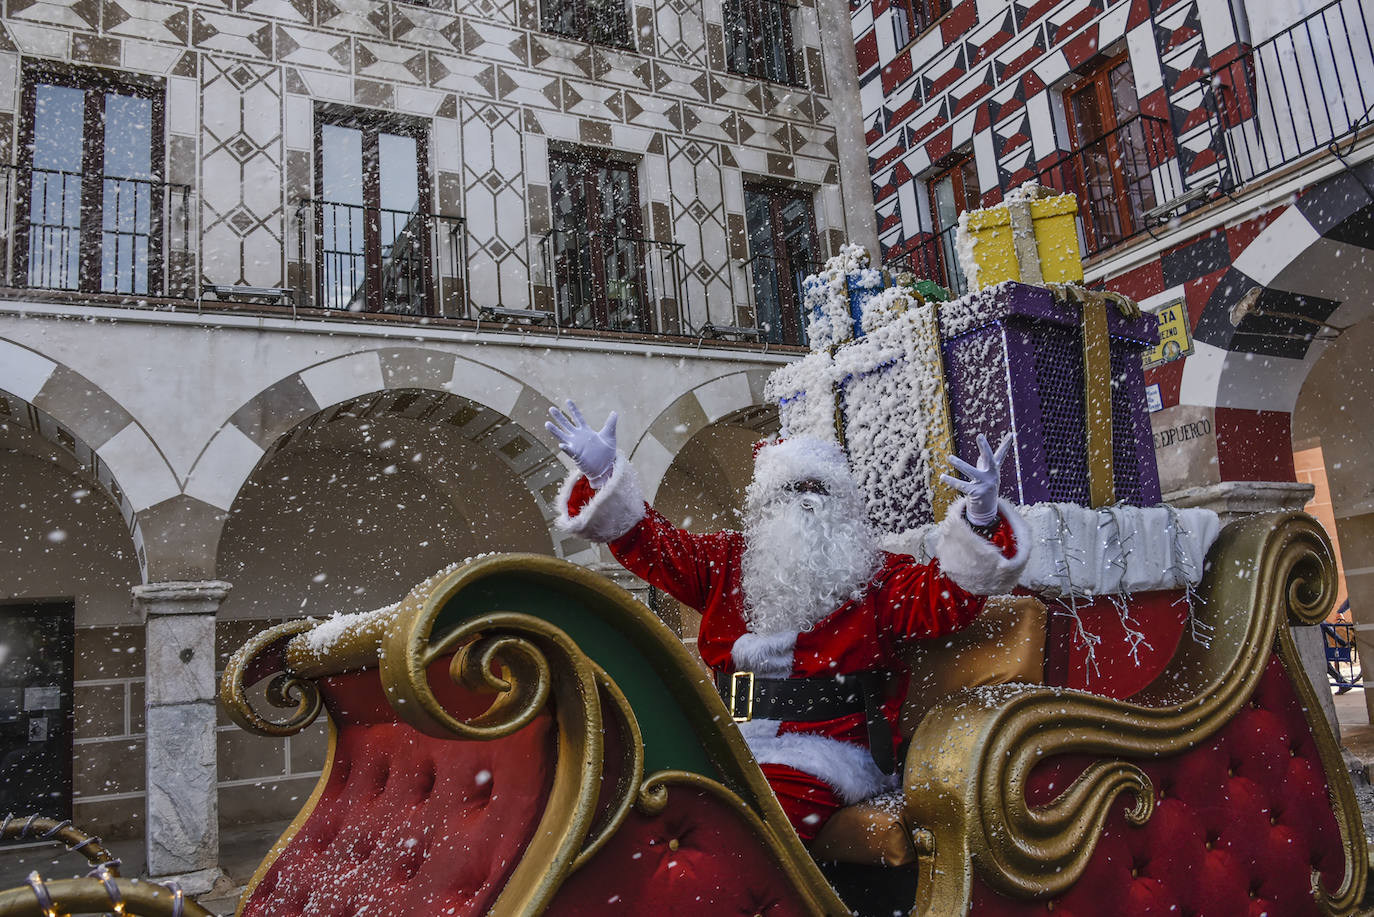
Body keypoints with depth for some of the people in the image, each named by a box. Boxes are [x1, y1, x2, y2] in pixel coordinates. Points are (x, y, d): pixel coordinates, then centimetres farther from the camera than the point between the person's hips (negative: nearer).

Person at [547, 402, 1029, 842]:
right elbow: (651, 544, 14)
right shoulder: (729, 563, 17)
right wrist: (603, 474, 2)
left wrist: (980, 516, -23)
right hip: (726, 745, 4)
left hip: (823, 752, -4)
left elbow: (947, 595, -7)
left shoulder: (877, 578, 8)